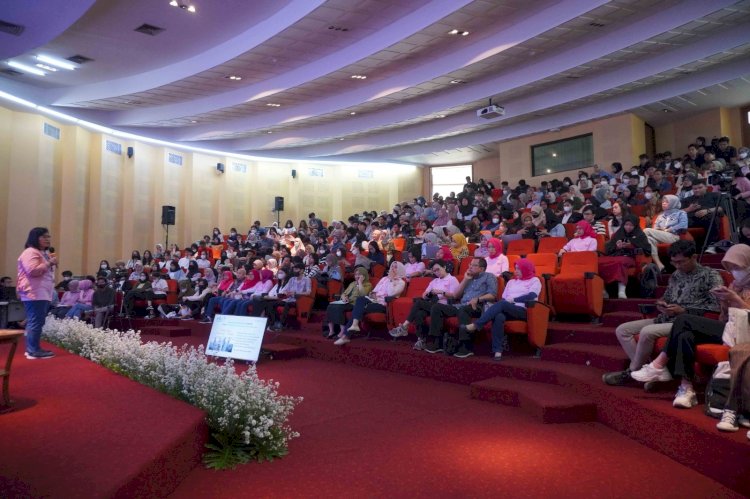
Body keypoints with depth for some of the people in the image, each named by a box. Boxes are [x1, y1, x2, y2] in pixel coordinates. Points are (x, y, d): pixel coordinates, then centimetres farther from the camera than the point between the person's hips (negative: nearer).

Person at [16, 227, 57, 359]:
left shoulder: (43, 253, 22)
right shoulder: (30, 252, -10)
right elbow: (33, 271, -22)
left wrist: (52, 264, 15)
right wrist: (49, 263, -16)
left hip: (42, 294, 11)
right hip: (34, 294, -11)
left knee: (36, 322, 11)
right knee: (35, 322, -12)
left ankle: (32, 349, 14)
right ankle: (33, 351, -12)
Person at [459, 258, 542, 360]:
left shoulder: (534, 280, 11)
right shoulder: (511, 281, 28)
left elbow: (531, 296, -8)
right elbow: (503, 298, 17)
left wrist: (514, 300, -10)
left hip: (523, 311, -4)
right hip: (507, 310, 4)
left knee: (502, 304, -34)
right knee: (499, 317, -34)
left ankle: (475, 325, -39)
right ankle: (497, 350, -38)